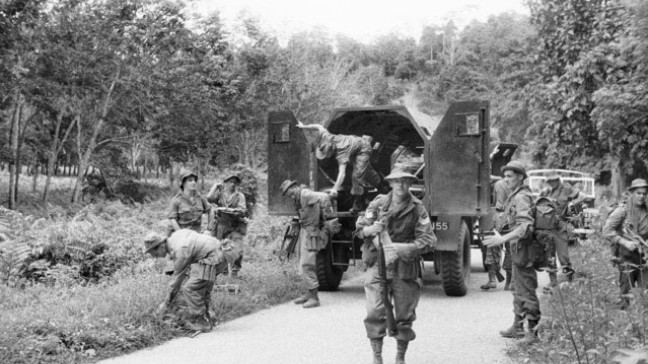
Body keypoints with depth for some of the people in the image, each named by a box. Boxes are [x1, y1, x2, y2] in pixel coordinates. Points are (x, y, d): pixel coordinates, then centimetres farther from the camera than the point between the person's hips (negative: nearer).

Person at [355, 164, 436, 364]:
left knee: (404, 316, 6)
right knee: (375, 313, -8)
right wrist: (370, 230, -17)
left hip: (406, 268, 0)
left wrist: (403, 248, -22)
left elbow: (428, 239, -7)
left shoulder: (417, 209, -2)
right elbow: (359, 228, 7)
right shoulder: (378, 203, 3)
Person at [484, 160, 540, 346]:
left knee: (527, 291, -4)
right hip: (518, 251, 11)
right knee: (519, 290, 18)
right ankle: (518, 326, 29)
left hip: (522, 250, -11)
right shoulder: (517, 196, 14)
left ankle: (533, 331, 3)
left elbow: (526, 227, -30)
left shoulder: (521, 197, -18)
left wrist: (503, 239, -36)